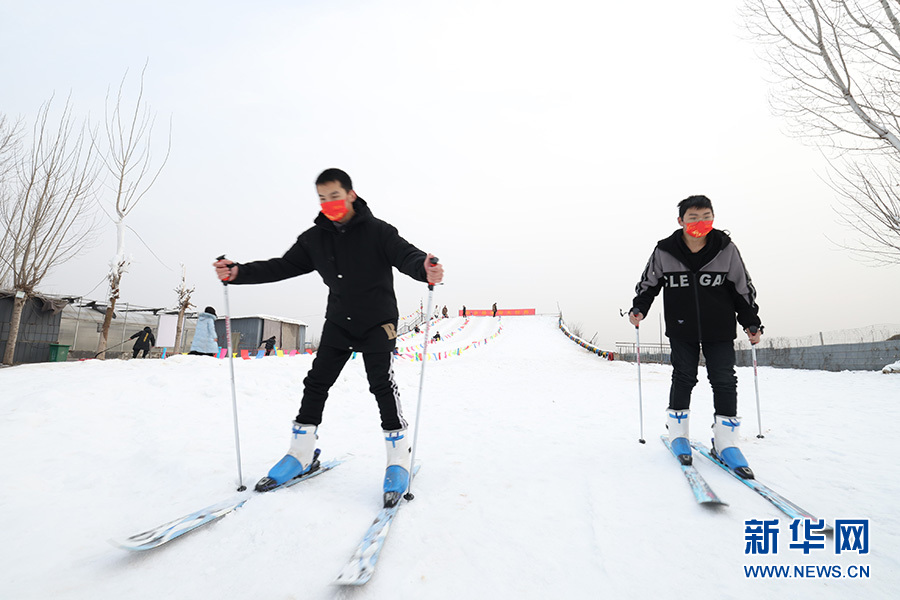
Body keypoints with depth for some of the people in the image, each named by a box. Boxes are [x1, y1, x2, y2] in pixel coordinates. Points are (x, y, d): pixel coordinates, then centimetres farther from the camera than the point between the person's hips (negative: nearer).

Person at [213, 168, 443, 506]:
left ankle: (399, 460, 5)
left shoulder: (377, 231, -10)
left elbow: (406, 255, -22)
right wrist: (238, 273, -9)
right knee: (316, 383, 5)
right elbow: (283, 266, 5)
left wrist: (425, 270, -46)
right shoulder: (315, 238, 4)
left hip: (377, 323, -5)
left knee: (382, 384, -8)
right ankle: (301, 456, 20)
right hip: (338, 323, 5)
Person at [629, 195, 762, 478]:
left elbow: (743, 288, 5)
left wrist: (752, 323, 5)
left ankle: (726, 442, 12)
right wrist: (638, 309, -8)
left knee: (724, 382, -1)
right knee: (683, 378, 2)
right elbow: (648, 284, 6)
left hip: (720, 329, 1)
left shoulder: (726, 249, -4)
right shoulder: (664, 252, -6)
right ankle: (678, 435, 18)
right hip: (681, 329, -1)